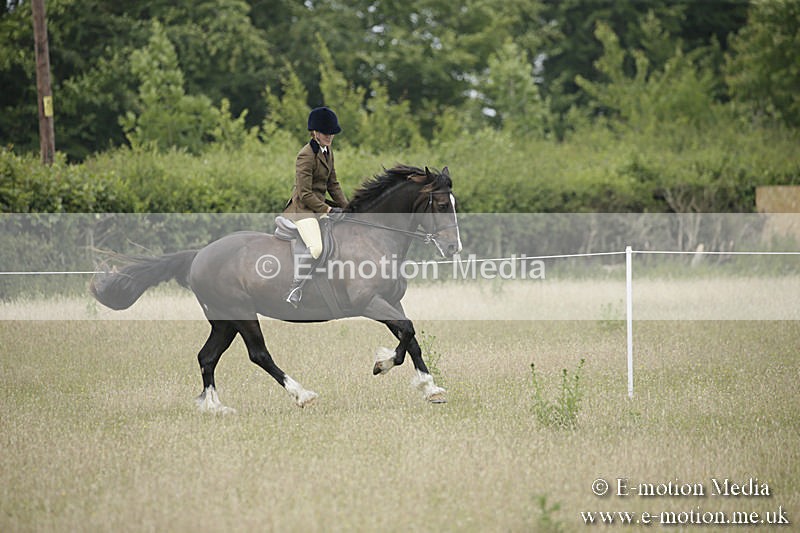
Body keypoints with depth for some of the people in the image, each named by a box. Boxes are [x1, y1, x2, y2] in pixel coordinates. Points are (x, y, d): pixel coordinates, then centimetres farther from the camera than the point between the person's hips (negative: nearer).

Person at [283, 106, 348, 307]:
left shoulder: (328, 151, 12)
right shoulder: (306, 156, -17)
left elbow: (333, 184, 18)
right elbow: (305, 195, -19)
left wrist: (346, 208, 7)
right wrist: (328, 210, -18)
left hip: (320, 205, 10)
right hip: (303, 208, -10)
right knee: (316, 247, -29)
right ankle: (295, 289, -17)